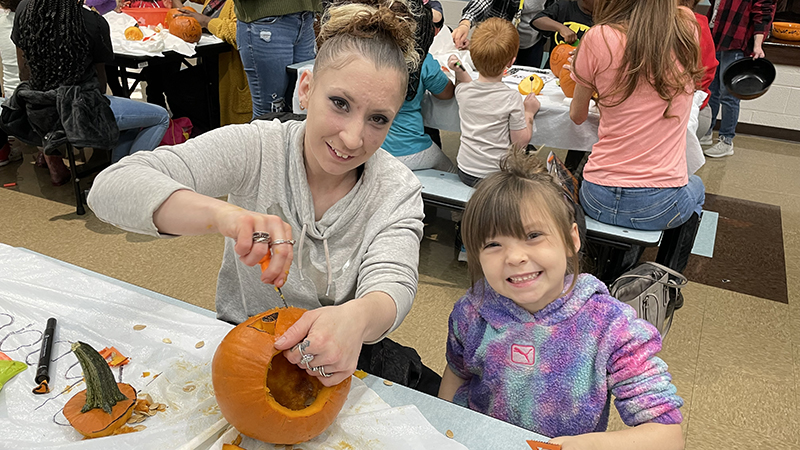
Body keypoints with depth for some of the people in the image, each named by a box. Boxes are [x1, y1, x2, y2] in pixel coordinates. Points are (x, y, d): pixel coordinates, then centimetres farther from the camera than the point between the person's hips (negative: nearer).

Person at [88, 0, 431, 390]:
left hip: (337, 362, 3)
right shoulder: (257, 149, -15)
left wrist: (357, 317, -50)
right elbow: (111, 188, -22)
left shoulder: (399, 192, -9)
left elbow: (392, 285, -24)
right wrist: (221, 213, -42)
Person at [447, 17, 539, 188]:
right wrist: (528, 113, -1)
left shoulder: (463, 91, -8)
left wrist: (459, 72, 4)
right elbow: (521, 142, -14)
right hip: (496, 176, -5)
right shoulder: (512, 98, -21)